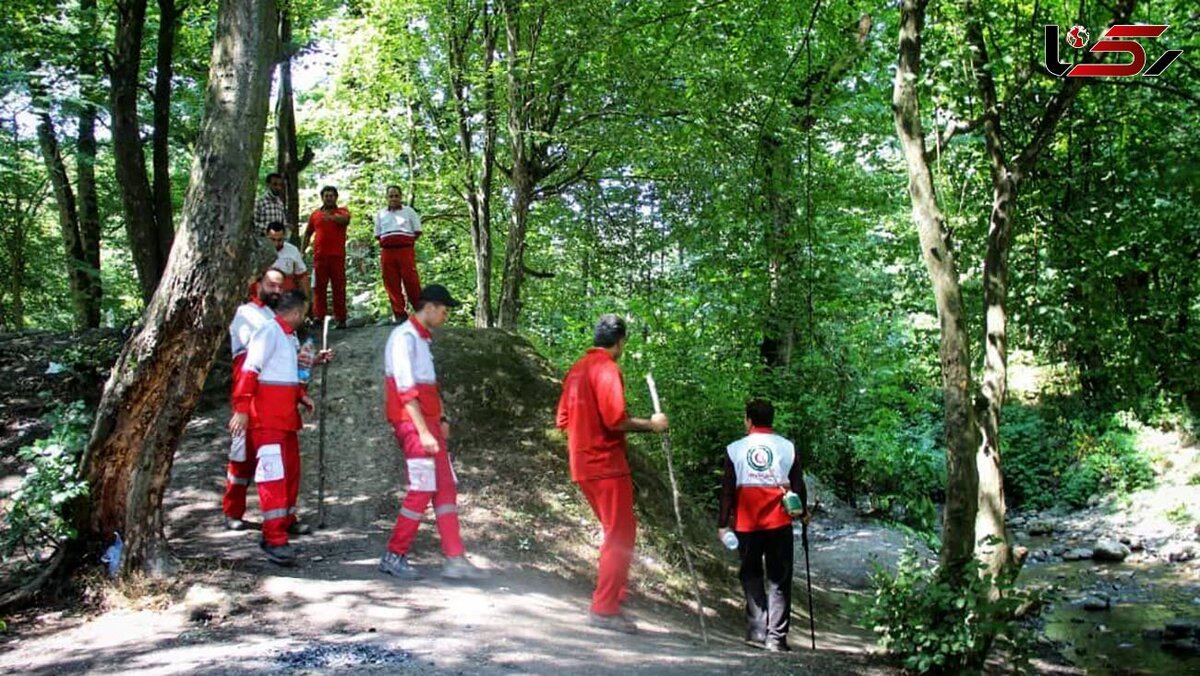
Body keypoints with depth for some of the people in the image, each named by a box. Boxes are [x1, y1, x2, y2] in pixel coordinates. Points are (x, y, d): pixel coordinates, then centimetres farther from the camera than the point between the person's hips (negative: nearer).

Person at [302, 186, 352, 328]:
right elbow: (308, 233, 22)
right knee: (319, 288, 2)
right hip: (319, 256, 2)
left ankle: (340, 318, 1)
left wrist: (331, 217, -36)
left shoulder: (342, 211, 7)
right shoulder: (315, 214, 15)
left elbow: (345, 219, -17)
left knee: (339, 288, -1)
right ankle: (318, 317, 5)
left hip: (337, 256, -2)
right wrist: (302, 251, 14)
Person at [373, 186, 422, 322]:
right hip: (387, 252, 3)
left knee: (411, 281, -10)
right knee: (391, 284, -2)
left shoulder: (409, 211, 10)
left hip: (405, 250, -3)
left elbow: (417, 231, 9)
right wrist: (385, 243, 7)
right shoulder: (380, 214, 17)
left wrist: (408, 242, 3)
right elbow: (377, 235, 19)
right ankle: (399, 314, 2)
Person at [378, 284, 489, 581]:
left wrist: (439, 419, 11)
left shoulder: (422, 338, 16)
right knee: (422, 489, -7)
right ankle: (393, 557, 6)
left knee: (446, 488, 7)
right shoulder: (404, 337, -12)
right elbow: (405, 390, -19)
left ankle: (455, 560, 9)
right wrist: (423, 431, -22)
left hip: (428, 422, 9)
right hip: (412, 423, -9)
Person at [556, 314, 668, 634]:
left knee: (616, 532, 21)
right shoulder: (607, 368, -13)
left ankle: (611, 596, 29)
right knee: (620, 535, -2)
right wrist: (650, 424, -10)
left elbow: (563, 419, 17)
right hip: (607, 464, -9)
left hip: (583, 464, 9)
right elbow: (615, 419, -22)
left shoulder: (577, 369, 13)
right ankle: (605, 608, -1)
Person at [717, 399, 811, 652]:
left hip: (746, 524, 0)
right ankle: (776, 637, 3)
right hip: (779, 523, 0)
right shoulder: (787, 447, 1)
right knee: (779, 580, 7)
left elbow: (727, 489, -1)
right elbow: (798, 484, 5)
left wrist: (723, 523, 4)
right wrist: (803, 512, 21)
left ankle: (757, 630, 6)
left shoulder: (735, 449, -1)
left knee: (751, 575, 14)